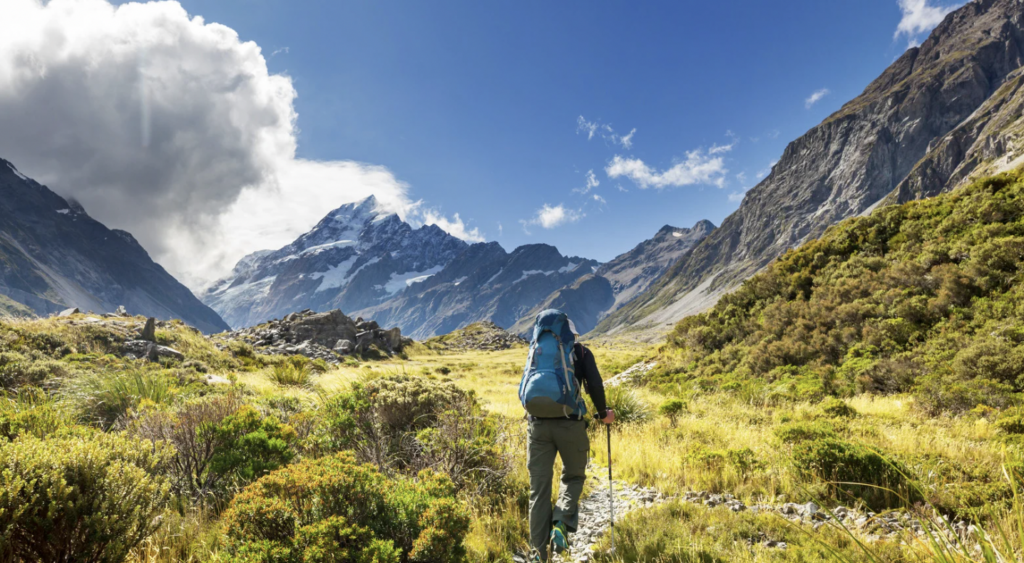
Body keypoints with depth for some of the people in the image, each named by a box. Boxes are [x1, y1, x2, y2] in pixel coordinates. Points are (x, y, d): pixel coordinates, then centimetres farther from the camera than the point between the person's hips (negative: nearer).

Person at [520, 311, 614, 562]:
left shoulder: (536, 352, 17)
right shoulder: (581, 352, 9)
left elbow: (524, 390, 17)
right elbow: (595, 386, -2)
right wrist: (603, 413, 14)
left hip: (538, 424, 2)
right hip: (570, 424, -2)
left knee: (539, 487, 7)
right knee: (573, 476, 19)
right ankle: (561, 524, -4)